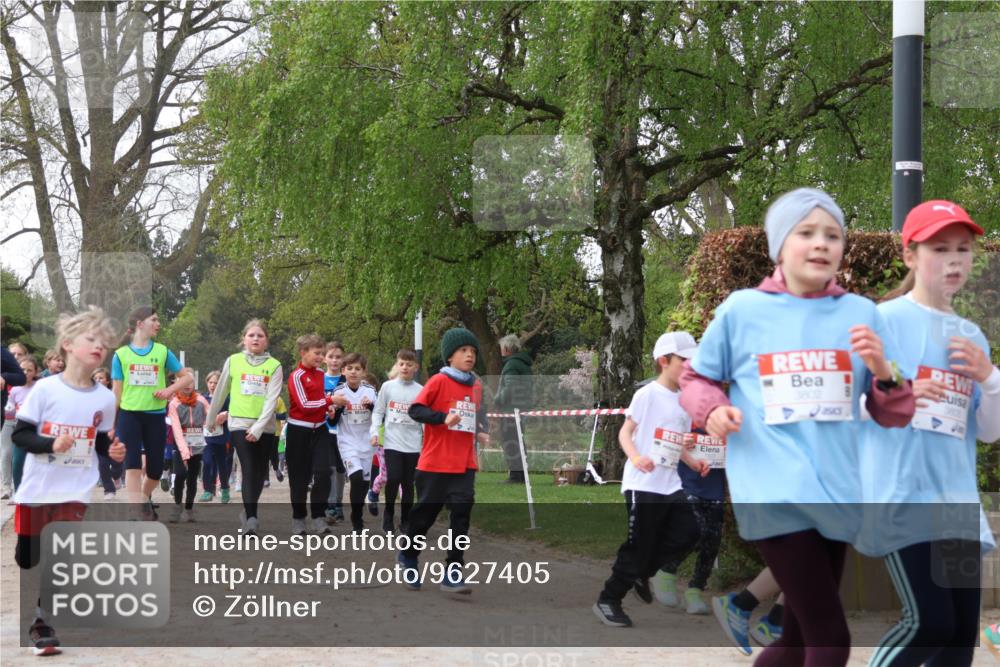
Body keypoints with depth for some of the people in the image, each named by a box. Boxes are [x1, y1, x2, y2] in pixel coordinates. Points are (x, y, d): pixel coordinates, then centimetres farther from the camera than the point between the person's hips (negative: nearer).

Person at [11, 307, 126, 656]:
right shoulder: (45, 388, -10)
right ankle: (43, 617, 32)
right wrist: (51, 444, -24)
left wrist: (112, 450, -9)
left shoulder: (105, 397, -1)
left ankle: (43, 624, 7)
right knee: (32, 559, 10)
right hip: (37, 489, -1)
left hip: (75, 492, 1)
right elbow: (20, 434, -9)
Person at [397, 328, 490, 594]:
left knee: (461, 513, -6)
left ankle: (453, 572, -1)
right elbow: (415, 410, -15)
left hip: (464, 464, 4)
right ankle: (409, 556, 32)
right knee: (425, 513, 8)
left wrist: (480, 434, 6)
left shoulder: (476, 385, 9)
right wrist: (443, 418, -26)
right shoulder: (439, 381, -9)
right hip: (435, 462, -4)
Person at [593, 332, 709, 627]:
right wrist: (635, 457, -27)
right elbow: (625, 431, -10)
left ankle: (641, 573, 18)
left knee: (688, 533, -1)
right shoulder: (647, 394, -9)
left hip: (670, 484, 7)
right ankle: (608, 601, 12)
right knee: (639, 544, -4)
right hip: (642, 483, -7)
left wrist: (694, 462, 5)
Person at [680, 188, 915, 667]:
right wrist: (712, 409, -8)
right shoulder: (741, 309, 2)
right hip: (775, 494, -4)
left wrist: (884, 373, -11)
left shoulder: (862, 314, 9)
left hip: (836, 496, 5)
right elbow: (695, 380, 14)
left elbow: (893, 415, 10)